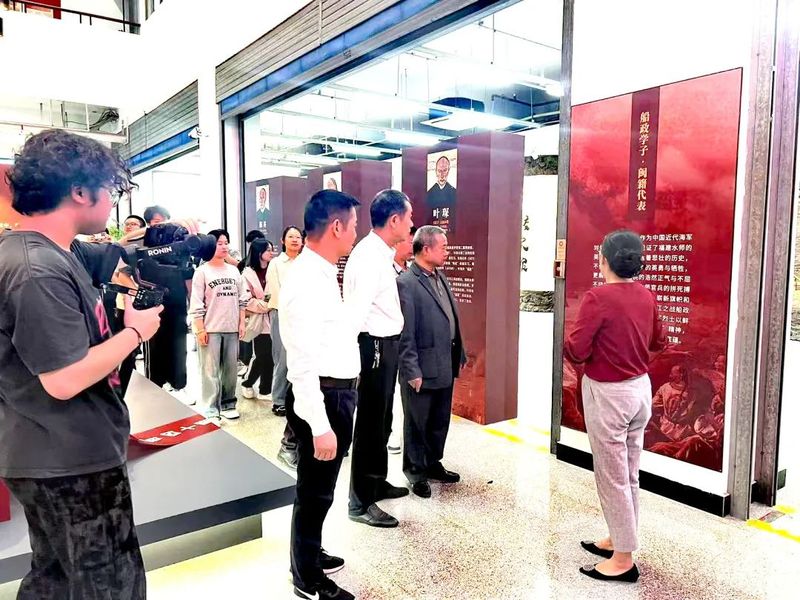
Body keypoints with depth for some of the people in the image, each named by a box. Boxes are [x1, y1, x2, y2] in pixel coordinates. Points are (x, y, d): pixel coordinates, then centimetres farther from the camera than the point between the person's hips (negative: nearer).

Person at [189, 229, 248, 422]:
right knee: (211, 370, -2)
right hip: (210, 329, -4)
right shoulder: (202, 271, -3)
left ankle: (228, 404, 21)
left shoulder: (234, 271, 10)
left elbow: (242, 299, 13)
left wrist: (242, 323, 6)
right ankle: (210, 409, 4)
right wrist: (200, 329, -10)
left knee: (230, 369, 9)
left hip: (232, 328, 4)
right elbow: (196, 303, -6)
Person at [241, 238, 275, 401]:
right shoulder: (248, 273, -2)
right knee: (263, 356, -3)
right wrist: (262, 305, -16)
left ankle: (264, 390, 16)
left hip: (272, 319, 4)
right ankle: (247, 384, 21)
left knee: (269, 356, 4)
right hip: (259, 320, -4)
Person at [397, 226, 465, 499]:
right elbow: (405, 333, -18)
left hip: (445, 366, 8)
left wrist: (459, 355, 14)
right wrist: (412, 371, -18)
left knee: (440, 422, 20)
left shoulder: (441, 277, 10)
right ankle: (415, 473, 27)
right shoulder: (406, 283, -16)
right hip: (422, 370, -8)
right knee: (417, 425, 10)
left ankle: (433, 464, 38)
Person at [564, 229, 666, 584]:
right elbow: (658, 343, 16)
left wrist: (567, 343, 1)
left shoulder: (598, 297, -20)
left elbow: (576, 352, -20)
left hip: (608, 394, -7)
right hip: (640, 388, 8)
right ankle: (618, 540, 33)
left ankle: (624, 560, 15)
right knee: (629, 474, 18)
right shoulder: (646, 296, 2)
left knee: (612, 477, 4)